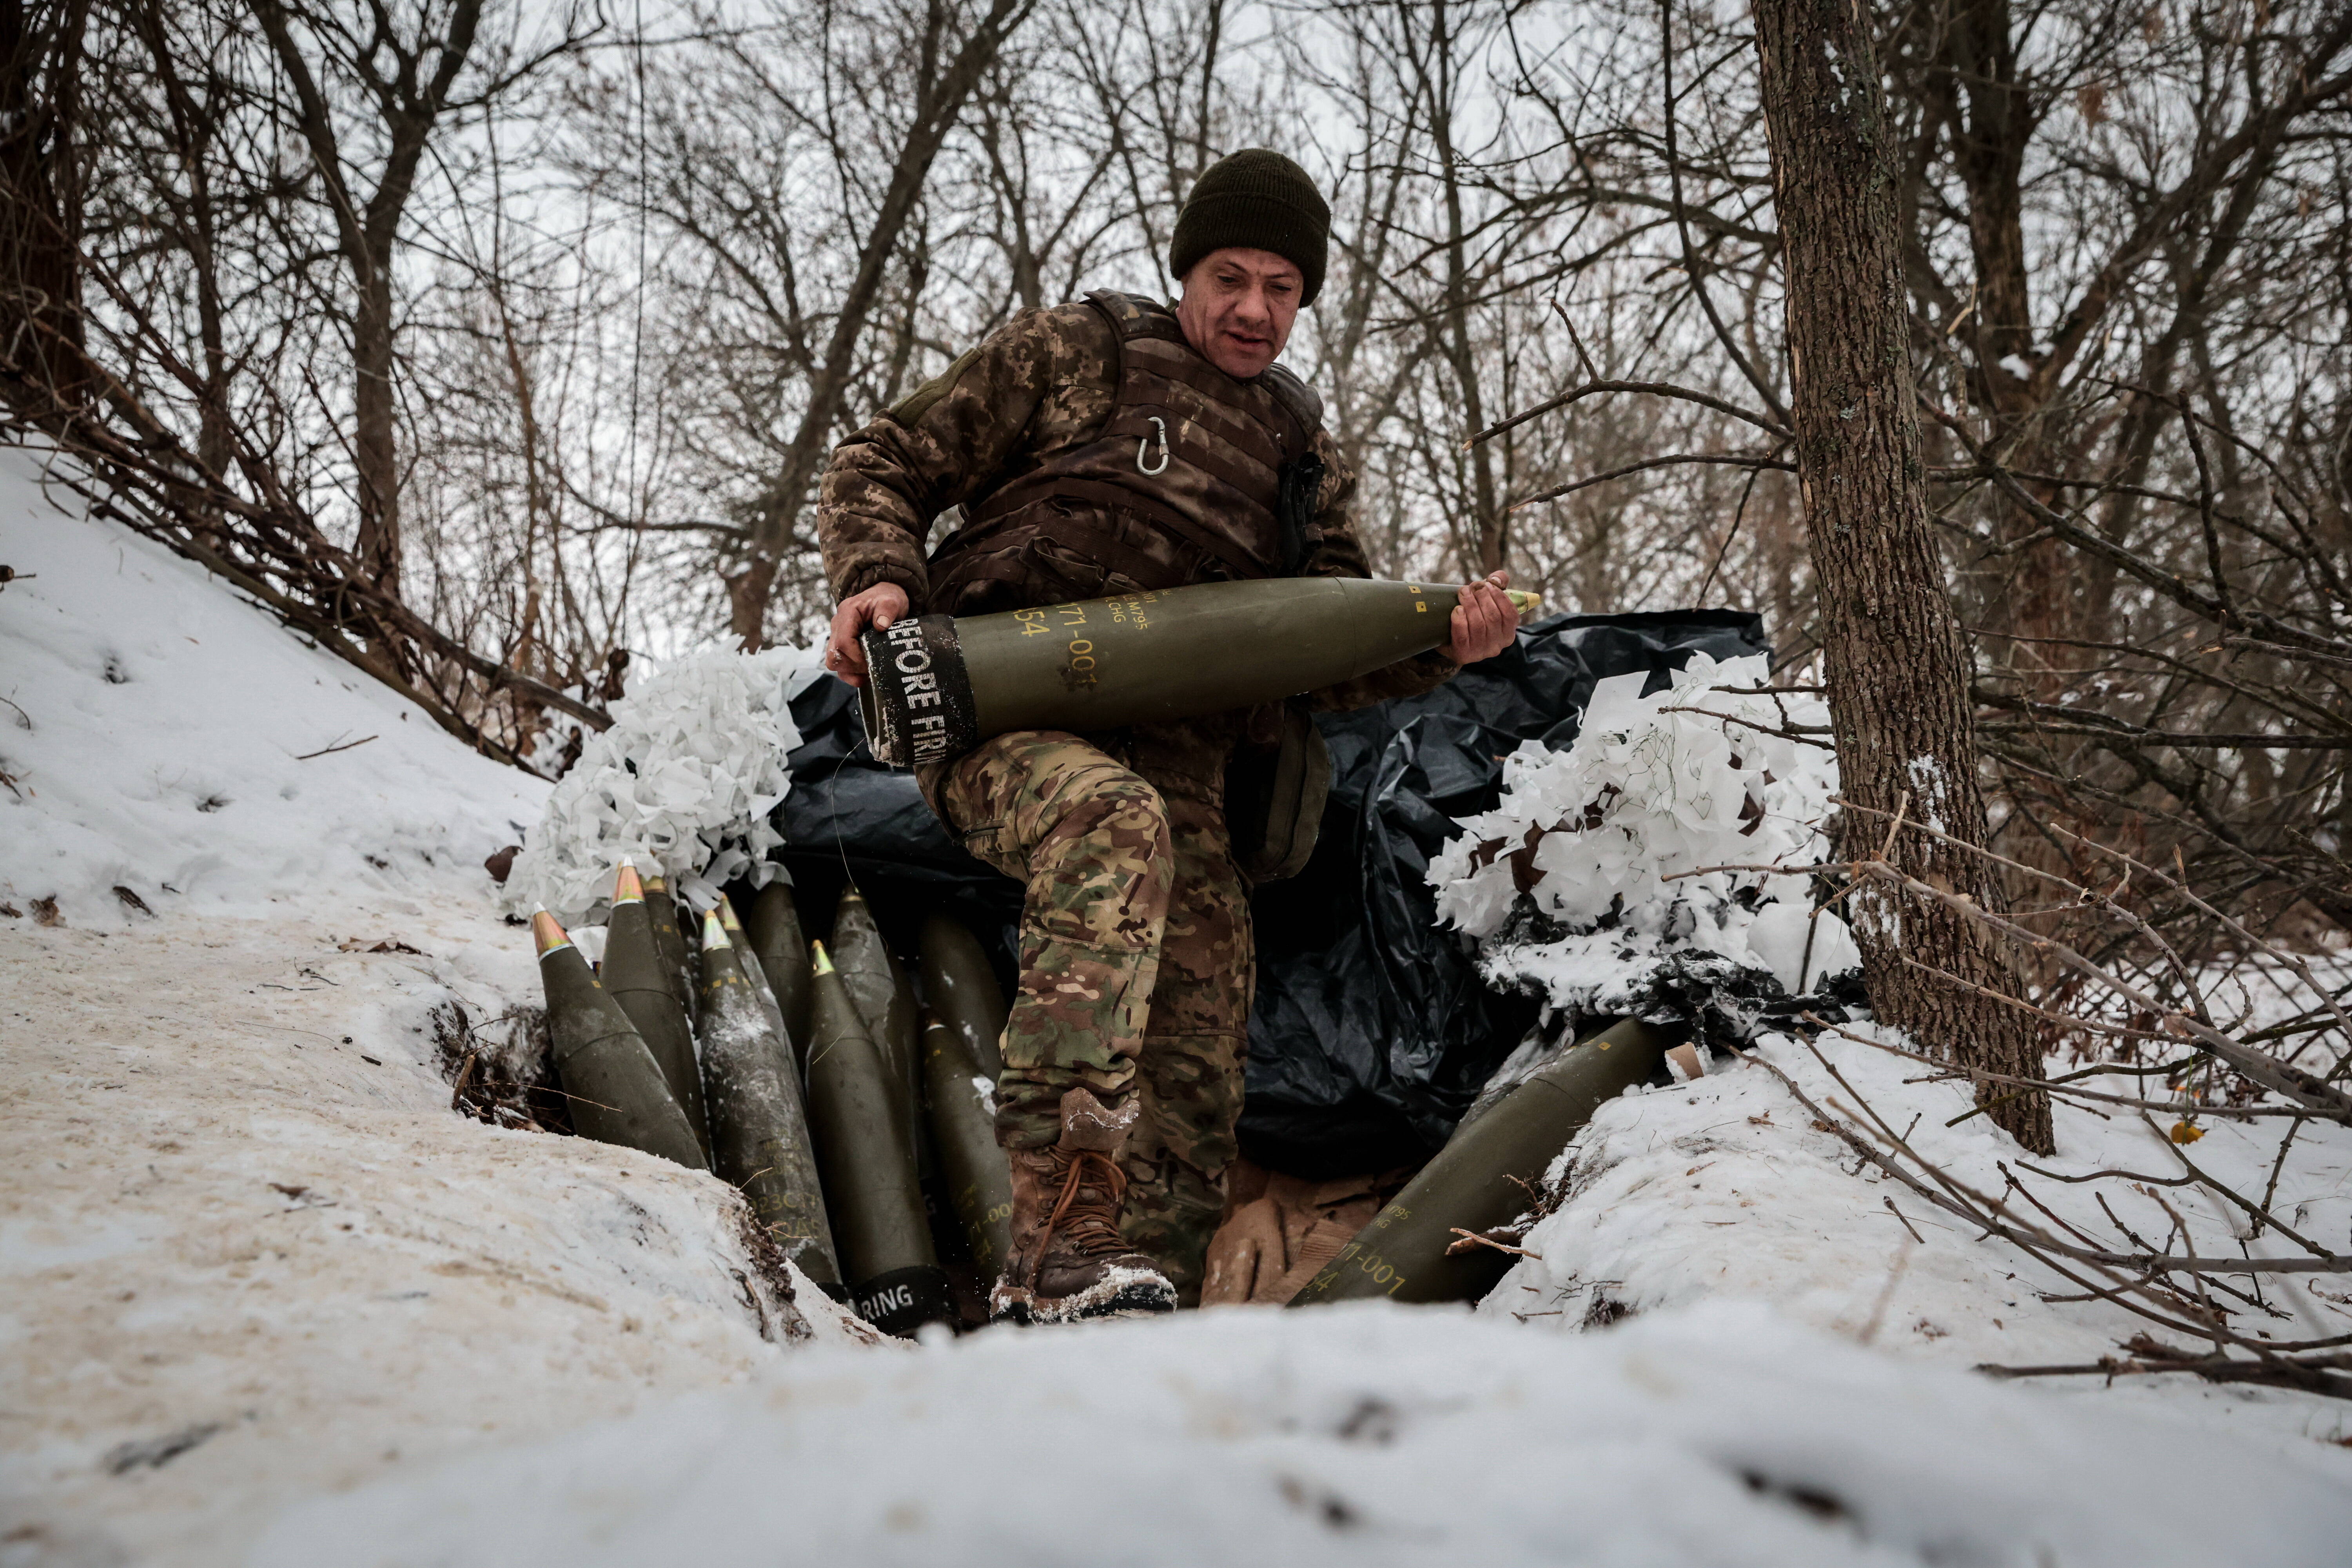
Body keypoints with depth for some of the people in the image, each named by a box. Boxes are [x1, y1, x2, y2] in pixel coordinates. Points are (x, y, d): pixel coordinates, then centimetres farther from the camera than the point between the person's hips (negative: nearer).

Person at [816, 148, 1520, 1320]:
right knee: (1114, 825, -36)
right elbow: (883, 465, 13)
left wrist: (1445, 644, 1)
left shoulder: (1302, 453, 26)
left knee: (1198, 1025, -11)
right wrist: (879, 575, -9)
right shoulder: (1074, 354, 14)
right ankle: (1060, 1246, -42)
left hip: (1168, 751, 5)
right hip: (998, 708, -5)